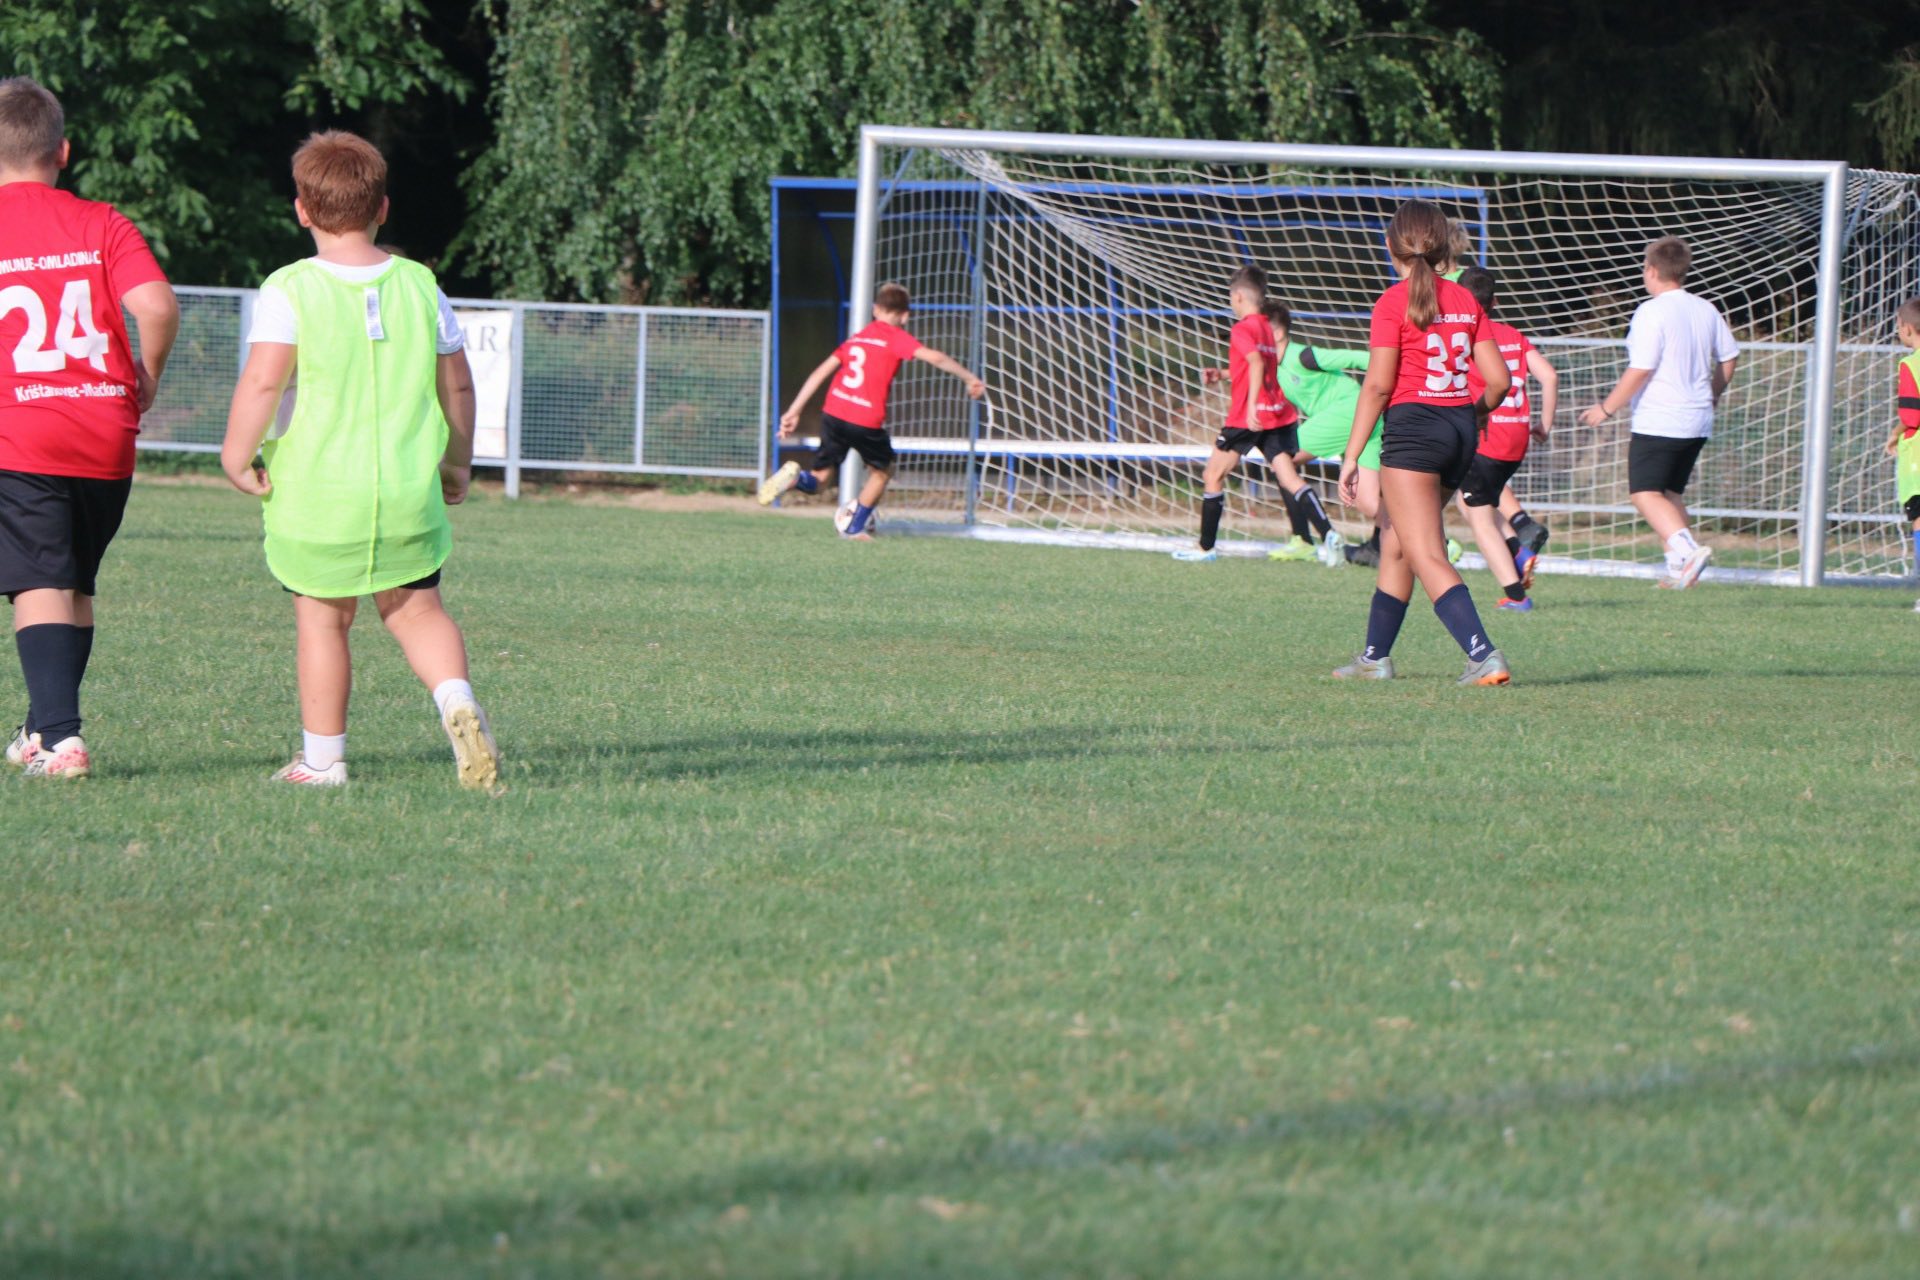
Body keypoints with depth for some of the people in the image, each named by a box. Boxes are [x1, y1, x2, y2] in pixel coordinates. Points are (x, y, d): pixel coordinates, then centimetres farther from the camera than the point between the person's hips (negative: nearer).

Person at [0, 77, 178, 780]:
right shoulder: (103, 224, 2)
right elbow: (157, 306, -12)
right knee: (77, 587, 17)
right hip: (106, 435, 3)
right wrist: (145, 379, 5)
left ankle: (60, 736, -19)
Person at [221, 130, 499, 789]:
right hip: (409, 488, 3)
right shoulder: (421, 287, 3)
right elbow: (456, 385, 8)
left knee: (322, 617, 9)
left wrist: (237, 455, -5)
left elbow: (263, 380, -18)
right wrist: (458, 462, 22)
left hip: (315, 491, -3)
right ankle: (457, 702, -14)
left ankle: (322, 759, 13)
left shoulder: (289, 290, -9)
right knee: (417, 610, 12)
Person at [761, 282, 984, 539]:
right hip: (867, 421, -4)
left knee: (819, 477, 14)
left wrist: (793, 411, 20)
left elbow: (820, 373, 18)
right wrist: (970, 379, -3)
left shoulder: (855, 339, 20)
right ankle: (855, 528, 22)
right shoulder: (896, 338, 3)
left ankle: (795, 478, -19)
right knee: (882, 471, 23)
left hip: (833, 412, 4)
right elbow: (935, 358, -10)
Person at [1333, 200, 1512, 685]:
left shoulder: (1394, 302, -7)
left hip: (1413, 426, -7)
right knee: (1395, 543, 20)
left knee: (1427, 557, -11)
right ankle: (1375, 656, 27)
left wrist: (1351, 456, -8)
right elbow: (1498, 379, 6)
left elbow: (1378, 385, -11)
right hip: (1461, 429, 7)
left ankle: (1483, 654, -26)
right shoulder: (1465, 301, 8)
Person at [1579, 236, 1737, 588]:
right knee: (1669, 493, 17)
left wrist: (1606, 408, -7)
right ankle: (1679, 569, 10)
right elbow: (1729, 358, 20)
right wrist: (1712, 395, 36)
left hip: (1658, 422, -8)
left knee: (1645, 493, -8)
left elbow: (1640, 371, -18)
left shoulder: (1652, 312, -14)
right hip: (1697, 422, 8)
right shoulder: (1706, 310, 10)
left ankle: (1687, 548, -28)